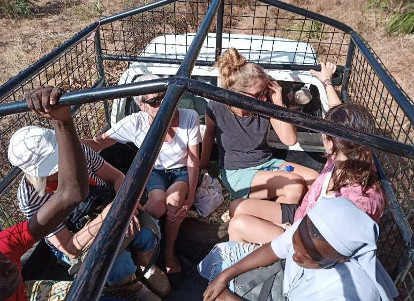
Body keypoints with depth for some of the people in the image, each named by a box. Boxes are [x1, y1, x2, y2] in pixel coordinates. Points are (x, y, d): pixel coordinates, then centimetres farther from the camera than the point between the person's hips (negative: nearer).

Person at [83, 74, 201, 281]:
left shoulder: (190, 117, -22)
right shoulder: (135, 123, -20)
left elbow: (193, 160, -14)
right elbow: (98, 143, -17)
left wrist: (190, 196, -20)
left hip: (182, 171, 0)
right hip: (155, 171, 0)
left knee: (174, 198, -33)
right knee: (158, 204, -32)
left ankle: (169, 252, -7)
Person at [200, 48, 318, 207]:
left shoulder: (266, 104, -10)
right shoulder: (217, 108, -17)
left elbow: (290, 139, -9)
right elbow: (209, 135, 4)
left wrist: (279, 104, -17)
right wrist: (201, 166, 12)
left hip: (266, 163, 5)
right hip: (237, 172, -5)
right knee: (296, 186, -24)